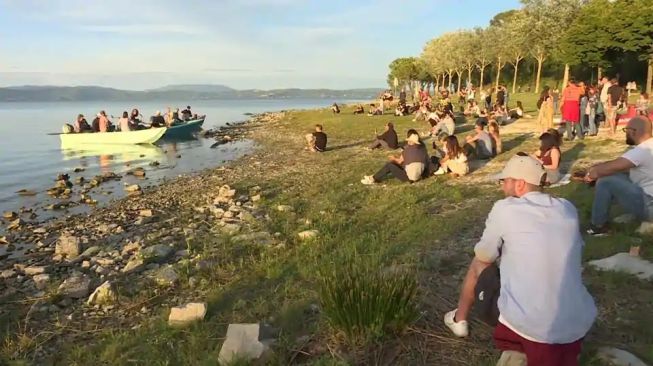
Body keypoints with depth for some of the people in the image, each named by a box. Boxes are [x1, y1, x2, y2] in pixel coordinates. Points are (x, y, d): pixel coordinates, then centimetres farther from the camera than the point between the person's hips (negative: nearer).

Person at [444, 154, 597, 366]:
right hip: (578, 326, 5)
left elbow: (482, 260, 6)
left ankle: (460, 320, 35)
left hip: (527, 324, -4)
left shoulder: (504, 208, -7)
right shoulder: (568, 209, 8)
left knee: (479, 269, 20)